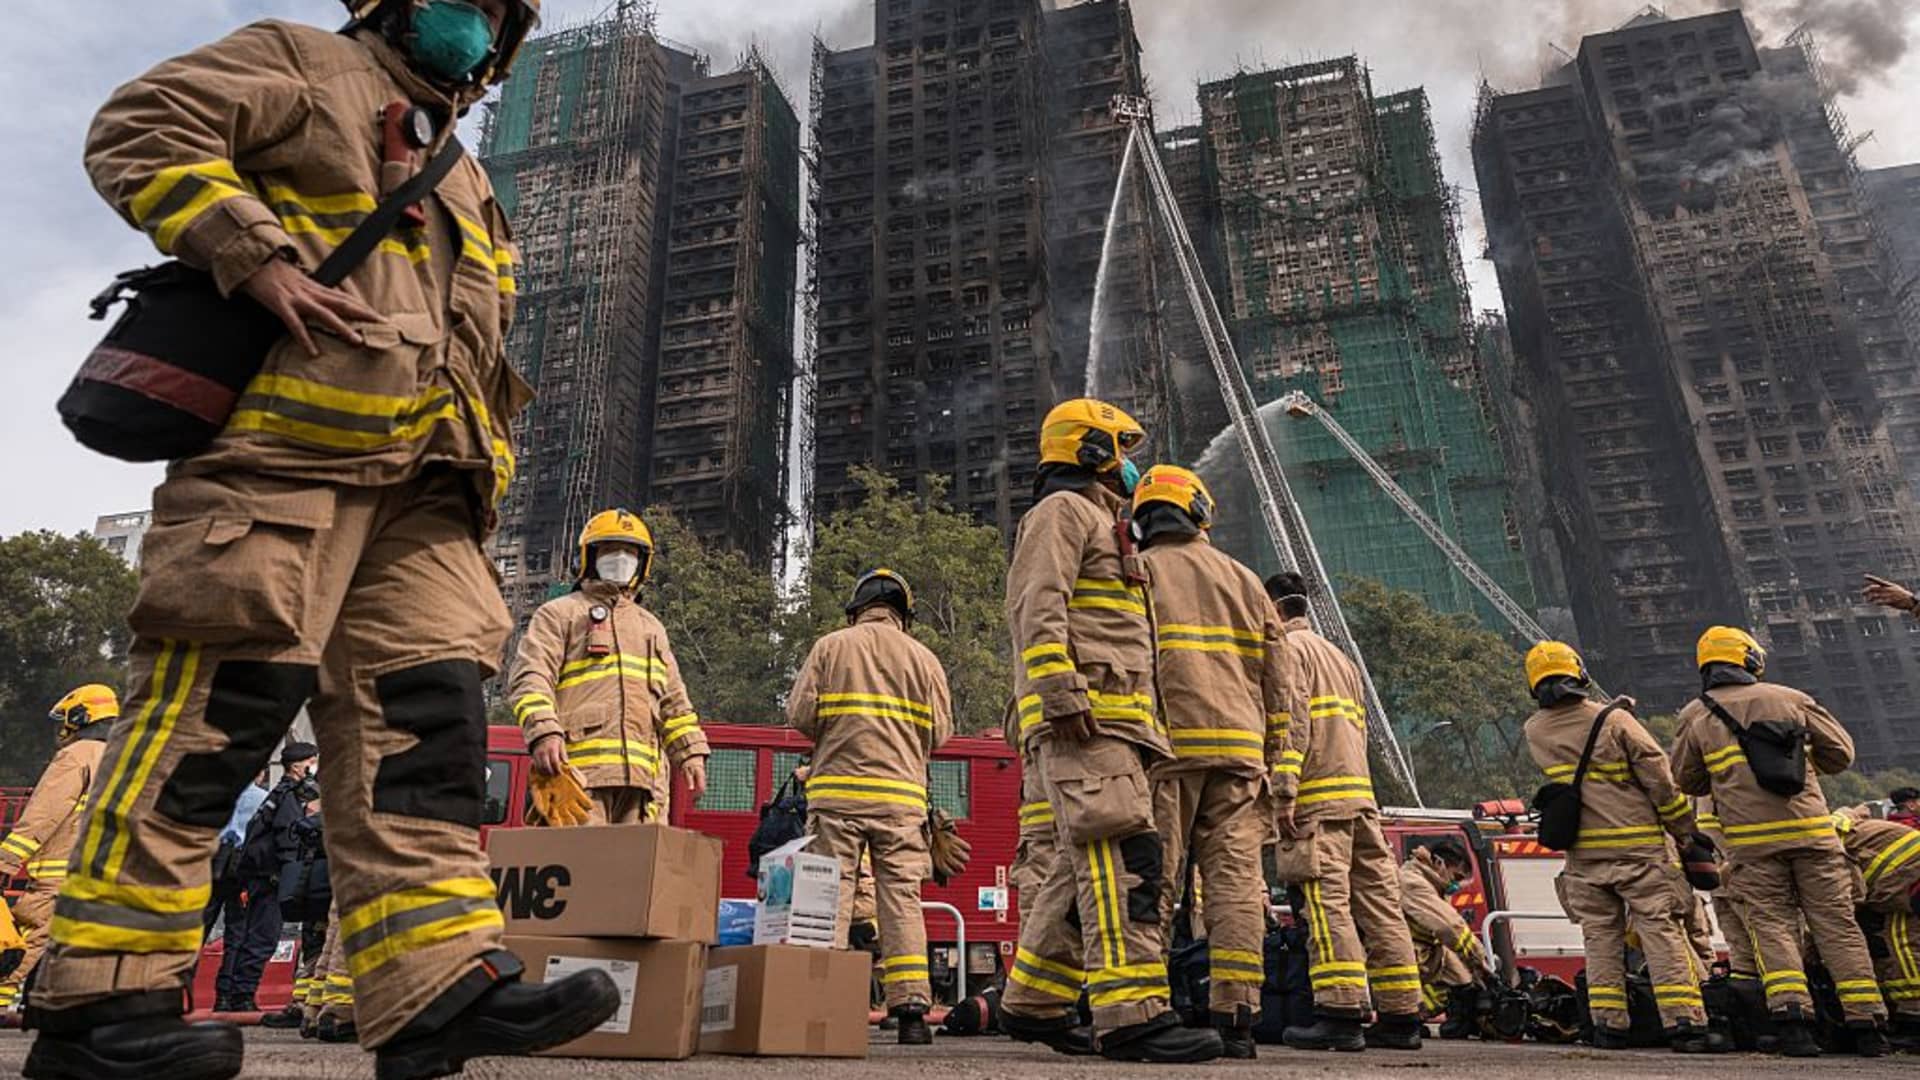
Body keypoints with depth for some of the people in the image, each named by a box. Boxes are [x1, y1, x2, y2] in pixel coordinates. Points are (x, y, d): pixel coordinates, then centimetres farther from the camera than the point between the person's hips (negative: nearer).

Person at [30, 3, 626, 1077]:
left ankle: (443, 982, -7)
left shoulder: (464, 185, 34)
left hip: (421, 479, 7)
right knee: (225, 696, -11)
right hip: (287, 439, -7)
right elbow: (139, 131, 0)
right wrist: (258, 257, -13)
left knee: (426, 707, -5)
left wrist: (486, 465, 18)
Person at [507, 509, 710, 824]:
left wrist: (691, 753, 14)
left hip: (638, 773, 5)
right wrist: (544, 732, -19)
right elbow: (530, 679, -2)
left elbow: (673, 700, 26)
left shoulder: (651, 627, 29)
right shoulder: (560, 613, 12)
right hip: (579, 769, -5)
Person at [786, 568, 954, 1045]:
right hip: (901, 795, 1)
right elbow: (939, 732, 7)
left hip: (837, 790, -1)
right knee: (901, 897, 3)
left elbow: (800, 714, 0)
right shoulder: (923, 658, 9)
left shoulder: (830, 646, 6)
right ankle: (911, 1009, 2)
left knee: (831, 895, 3)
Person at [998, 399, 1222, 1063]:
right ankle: (1131, 1014, -21)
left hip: (1108, 721, 10)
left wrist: (1136, 730, 25)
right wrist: (1062, 695, -25)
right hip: (1082, 717, -10)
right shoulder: (1063, 510, 1)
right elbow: (1039, 610, -14)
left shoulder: (1099, 524, 32)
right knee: (1124, 853, -18)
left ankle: (1033, 1001, 17)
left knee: (1086, 865, 10)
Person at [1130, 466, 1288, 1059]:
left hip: (1167, 747, -3)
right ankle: (1235, 1016, 0)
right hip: (1239, 748, 3)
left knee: (1154, 878, -1)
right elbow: (1277, 681, 15)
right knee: (1236, 877, 2)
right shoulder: (1245, 580, 18)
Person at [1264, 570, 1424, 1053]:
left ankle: (1341, 1014, -15)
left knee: (1328, 900, -11)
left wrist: (1284, 793, -19)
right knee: (1378, 900, 6)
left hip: (1320, 796, -9)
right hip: (1361, 794, 9)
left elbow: (1291, 722, -14)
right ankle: (1401, 1017, 9)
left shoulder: (1288, 647, 0)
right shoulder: (1339, 656, 29)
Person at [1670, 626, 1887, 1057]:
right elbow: (1840, 751, 13)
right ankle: (1866, 1023, 10)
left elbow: (1687, 781, 12)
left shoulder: (1695, 716, 6)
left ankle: (1791, 1016, -10)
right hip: (1811, 830, 1)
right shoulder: (1790, 699, 8)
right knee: (1837, 925, 8)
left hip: (1751, 840, -1)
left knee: (1773, 925, 3)